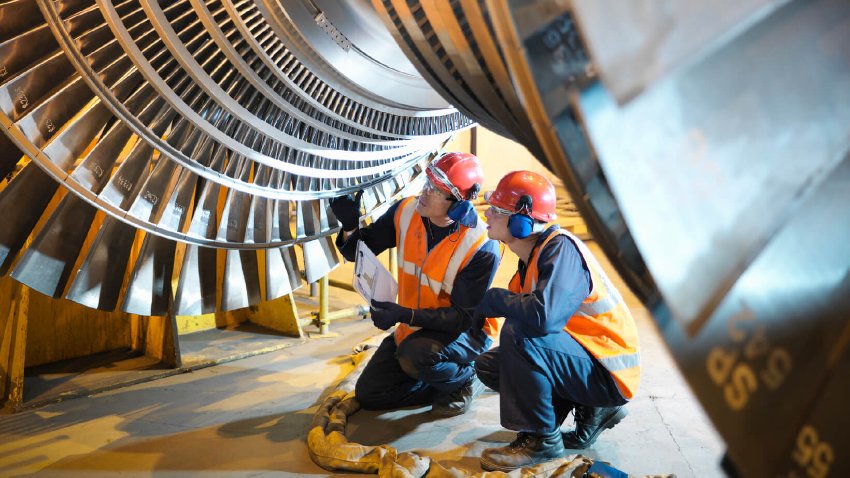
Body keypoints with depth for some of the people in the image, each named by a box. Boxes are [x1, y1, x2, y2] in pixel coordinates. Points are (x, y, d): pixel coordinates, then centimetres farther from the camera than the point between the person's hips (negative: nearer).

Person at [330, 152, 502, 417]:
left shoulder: (482, 247, -28)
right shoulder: (406, 212, -12)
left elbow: (465, 317, -24)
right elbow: (358, 252, -3)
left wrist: (405, 315, -34)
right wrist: (350, 226, -27)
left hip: (464, 333, -6)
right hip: (412, 328, 6)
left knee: (414, 355, -36)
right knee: (368, 394, 3)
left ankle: (464, 378, -4)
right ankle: (444, 384, 16)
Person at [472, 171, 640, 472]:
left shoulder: (561, 249, -23)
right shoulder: (532, 256, 6)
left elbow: (544, 317, -38)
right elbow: (525, 309, 8)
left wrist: (492, 300, -22)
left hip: (608, 373, -10)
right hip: (582, 359, 10)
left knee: (518, 333, -30)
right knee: (488, 366, 9)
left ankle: (541, 439, -12)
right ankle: (591, 410, 9)